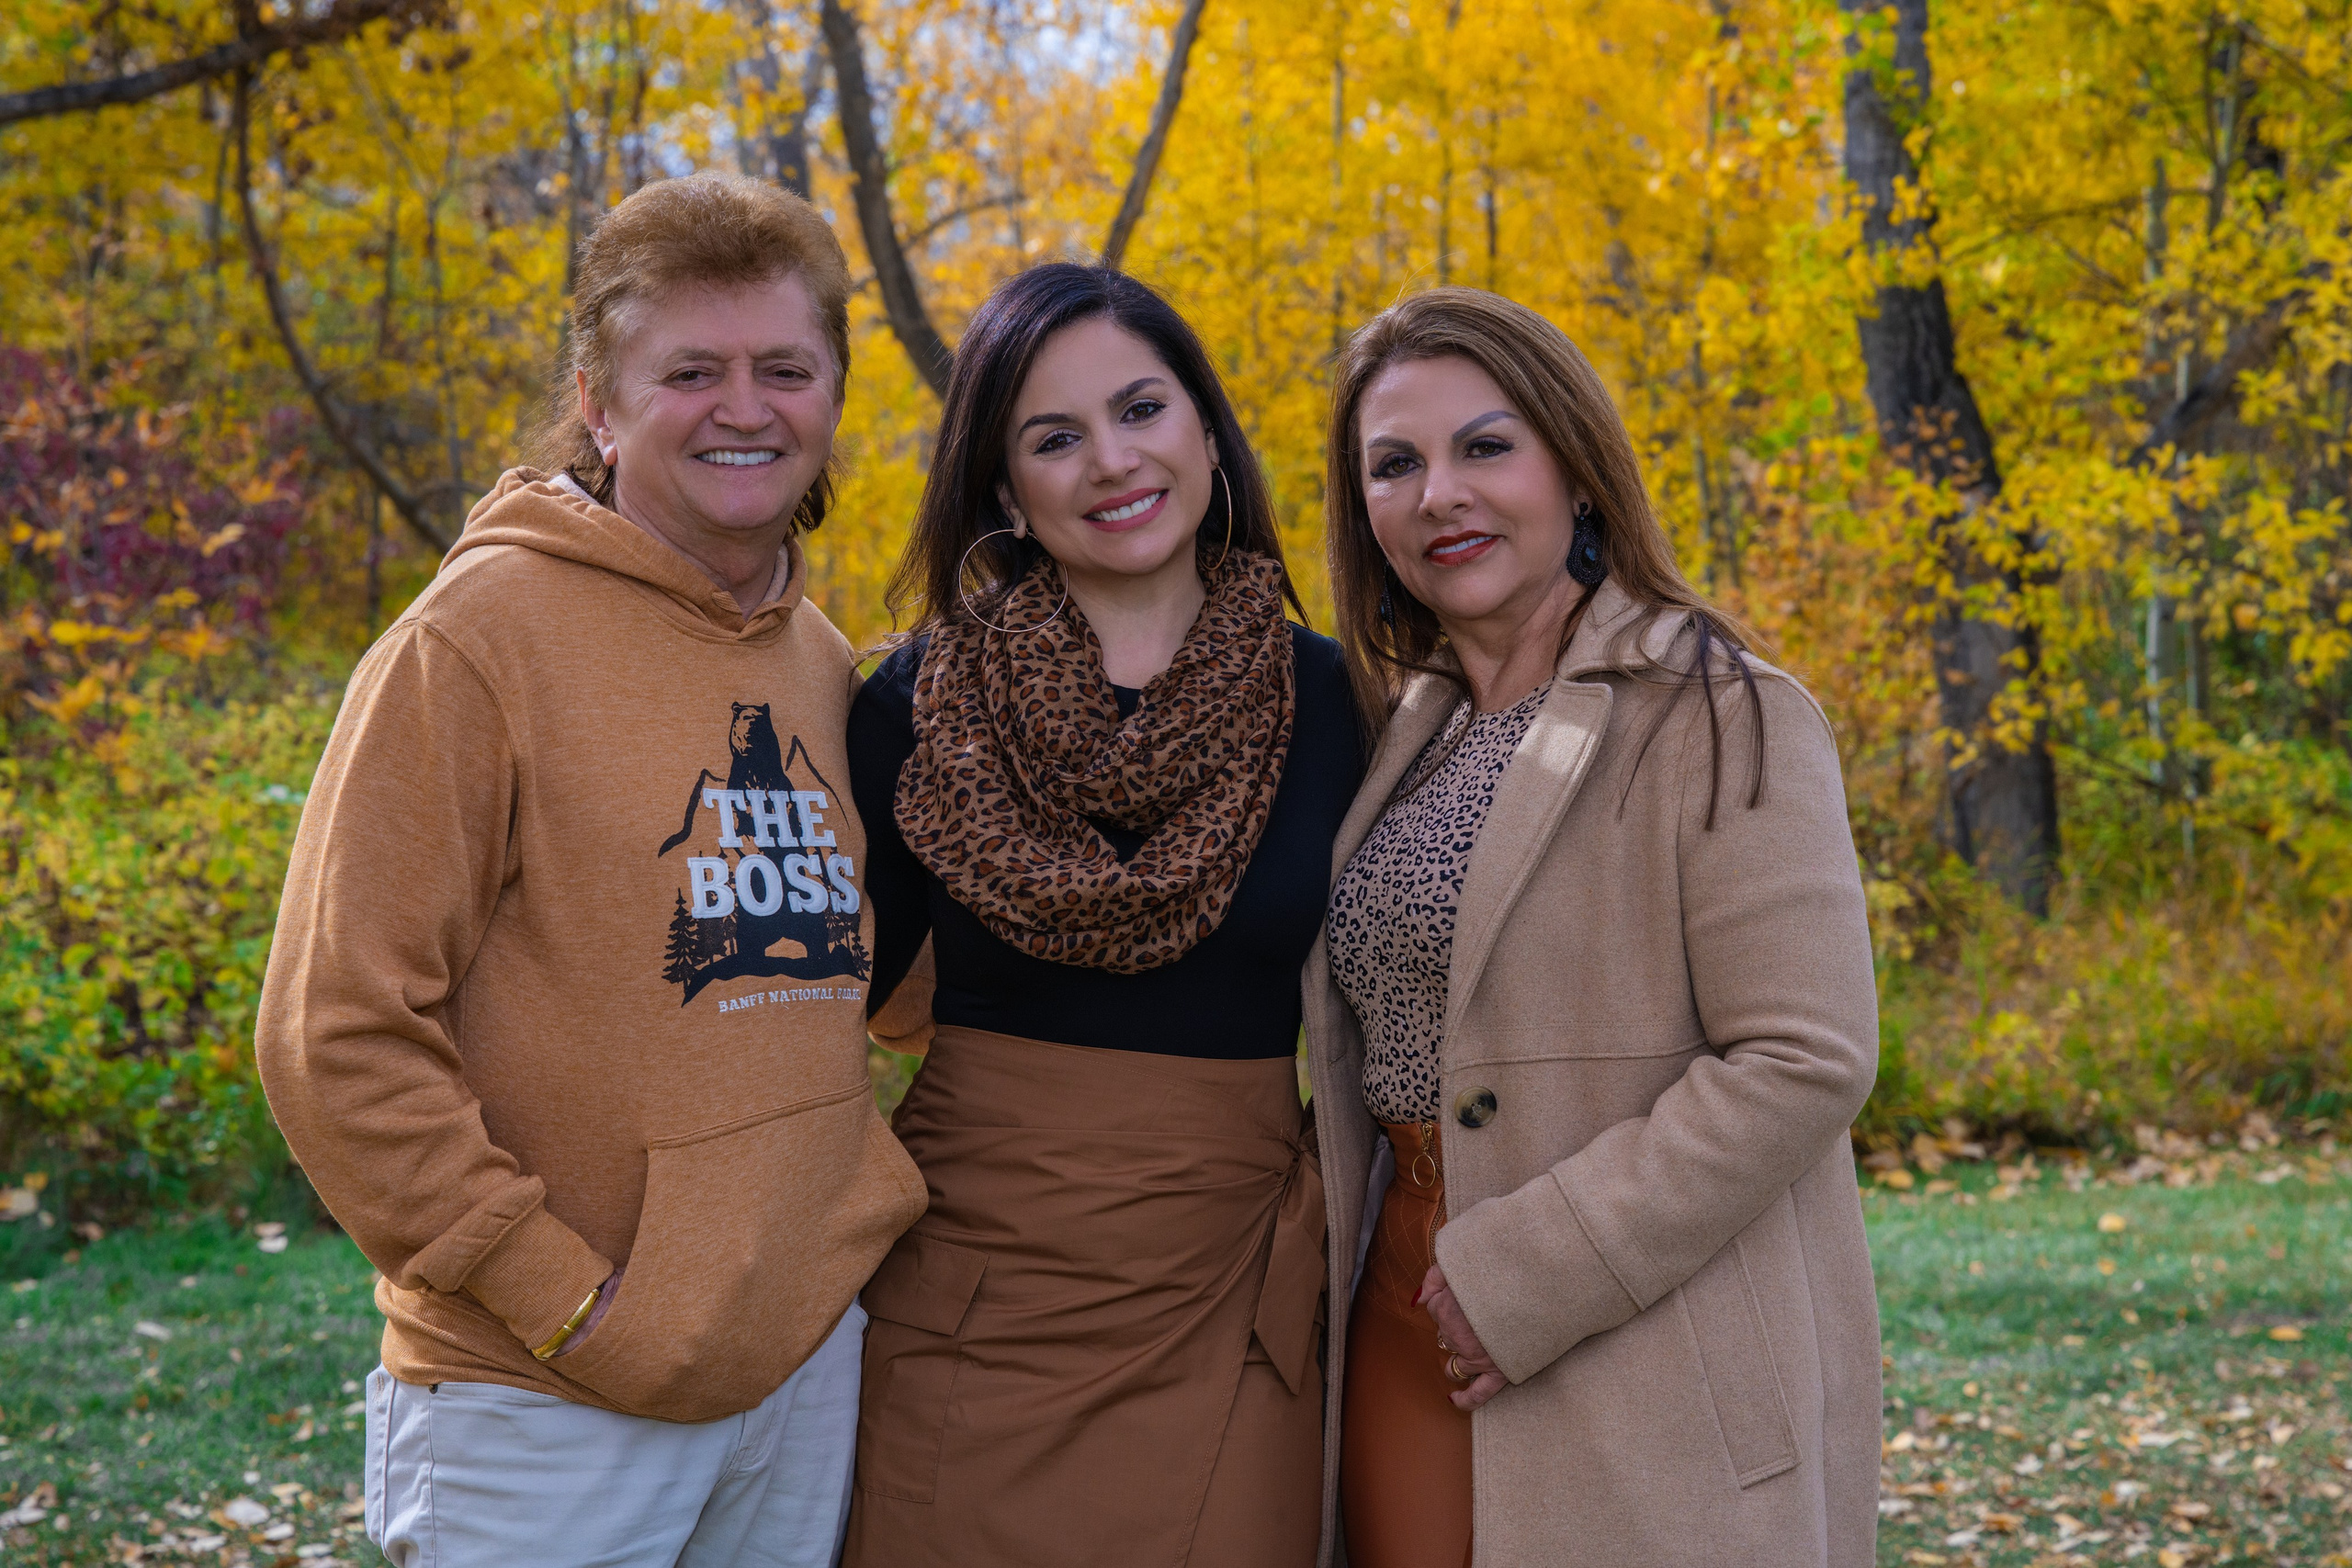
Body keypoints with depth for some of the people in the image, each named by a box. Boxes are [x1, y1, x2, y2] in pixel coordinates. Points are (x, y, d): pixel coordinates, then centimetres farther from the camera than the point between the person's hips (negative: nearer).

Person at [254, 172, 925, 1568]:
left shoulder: (824, 662, 8)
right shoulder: (480, 639, -11)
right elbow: (340, 1043, -14)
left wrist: (865, 1199, 8)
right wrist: (564, 1298, -15)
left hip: (814, 1354, 6)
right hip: (550, 1404, -6)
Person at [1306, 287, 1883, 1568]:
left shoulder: (1720, 722, -10)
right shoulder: (1408, 734, 12)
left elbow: (1805, 1060, -17)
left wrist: (1522, 1274, -18)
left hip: (1641, 1357, -6)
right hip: (1410, 1337, 6)